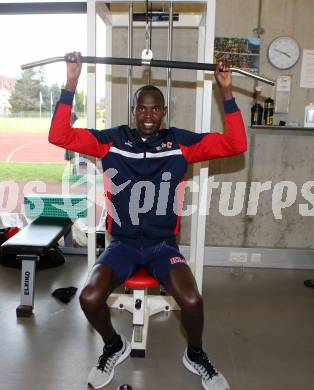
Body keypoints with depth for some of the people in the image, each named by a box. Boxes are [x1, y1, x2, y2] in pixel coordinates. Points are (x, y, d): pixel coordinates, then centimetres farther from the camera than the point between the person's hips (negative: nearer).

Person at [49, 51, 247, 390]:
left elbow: (236, 144, -4)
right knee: (90, 298, -24)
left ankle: (195, 355, 12)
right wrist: (71, 84, -10)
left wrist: (226, 92, -9)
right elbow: (59, 136, -6)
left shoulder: (180, 142, 2)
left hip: (162, 244, 0)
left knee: (192, 301, -26)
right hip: (122, 243, 1)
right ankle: (114, 346, 13)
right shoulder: (112, 140, 2)